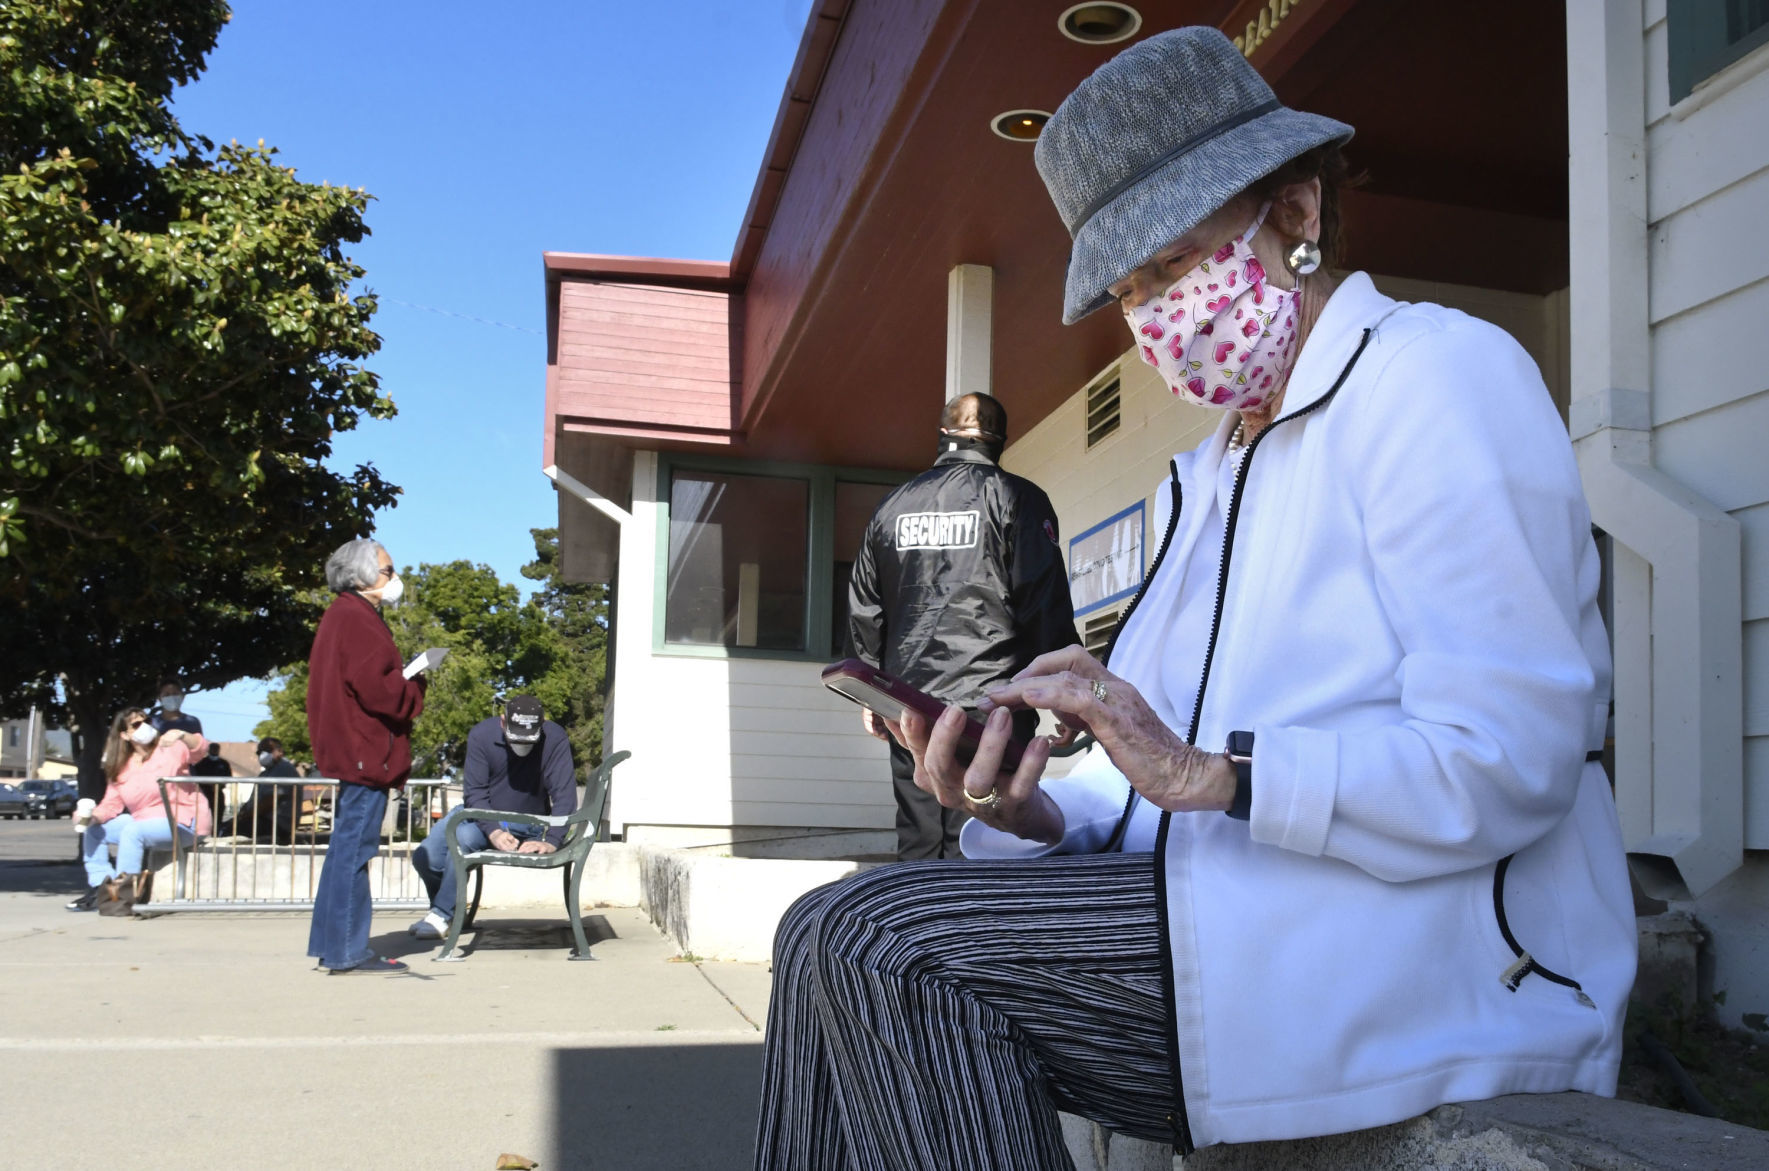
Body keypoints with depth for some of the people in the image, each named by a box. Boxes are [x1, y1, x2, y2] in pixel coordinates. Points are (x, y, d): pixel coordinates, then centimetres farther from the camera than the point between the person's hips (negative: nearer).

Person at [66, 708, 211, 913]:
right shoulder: (120, 768, 9)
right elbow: (112, 804, 7)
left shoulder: (169, 749, -7)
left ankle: (126, 894, -24)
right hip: (143, 820, 8)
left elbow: (199, 748, -24)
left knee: (132, 831, -31)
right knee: (93, 830, 9)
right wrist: (93, 816, -14)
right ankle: (100, 888, 6)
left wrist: (182, 735, -45)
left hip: (181, 823, -8)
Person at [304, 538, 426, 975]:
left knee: (346, 849, 15)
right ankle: (347, 951, -3)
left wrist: (406, 688, 6)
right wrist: (415, 690, -5)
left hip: (355, 754, 11)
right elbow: (377, 688, -22)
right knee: (354, 850, -7)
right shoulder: (356, 621, -14)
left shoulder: (346, 617, 20)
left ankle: (331, 945, 22)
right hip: (364, 752, -11)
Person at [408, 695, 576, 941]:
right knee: (425, 856, -15)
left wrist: (551, 841, -34)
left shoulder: (555, 739, -19)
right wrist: (493, 831, -31)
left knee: (464, 836, -30)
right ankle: (449, 910, 14)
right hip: (482, 816, 3)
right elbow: (474, 792, -15)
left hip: (526, 825, -3)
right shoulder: (481, 735, -14)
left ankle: (441, 914, -13)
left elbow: (565, 795, -21)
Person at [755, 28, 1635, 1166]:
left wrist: (1204, 772, -23)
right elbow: (1162, 789, 13)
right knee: (840, 938, -4)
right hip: (1241, 915, 8)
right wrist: (1035, 817, -7)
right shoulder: (1213, 472, 20)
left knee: (873, 945, -20)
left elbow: (1505, 762, -18)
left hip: (1418, 952, -8)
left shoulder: (1437, 374, -6)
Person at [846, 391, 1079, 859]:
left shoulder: (892, 505, 14)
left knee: (917, 845, 9)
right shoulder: (1016, 498, -1)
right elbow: (1046, 601, -6)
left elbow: (864, 609, 17)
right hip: (992, 700, -4)